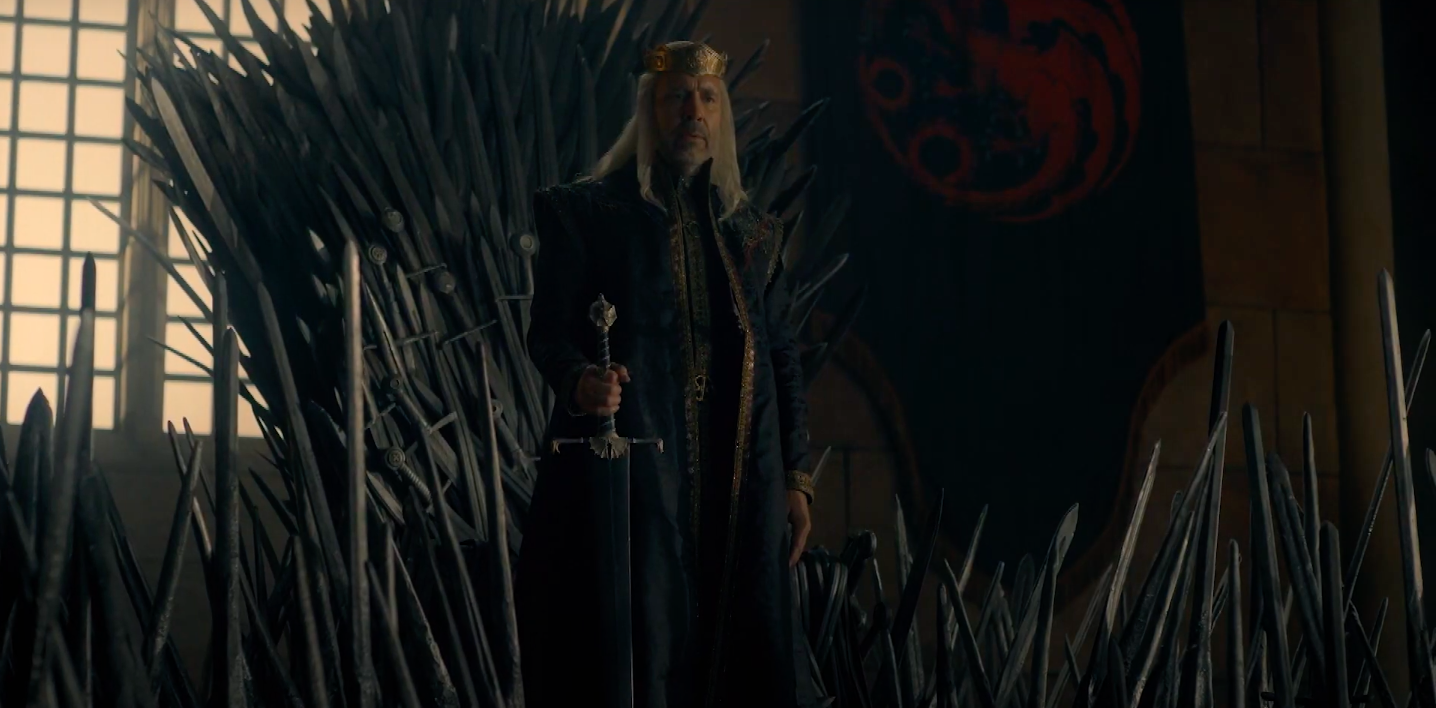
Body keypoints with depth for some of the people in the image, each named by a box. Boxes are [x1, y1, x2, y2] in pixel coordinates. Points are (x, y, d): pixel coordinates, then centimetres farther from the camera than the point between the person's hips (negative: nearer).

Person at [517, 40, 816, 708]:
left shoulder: (754, 229, 15)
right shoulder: (587, 210, 3)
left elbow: (783, 357, 15)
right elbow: (548, 330, -2)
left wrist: (795, 477, 8)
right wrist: (579, 380, -25)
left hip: (737, 489, 4)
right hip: (629, 474, -3)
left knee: (732, 648, 2)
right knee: (632, 655, -5)